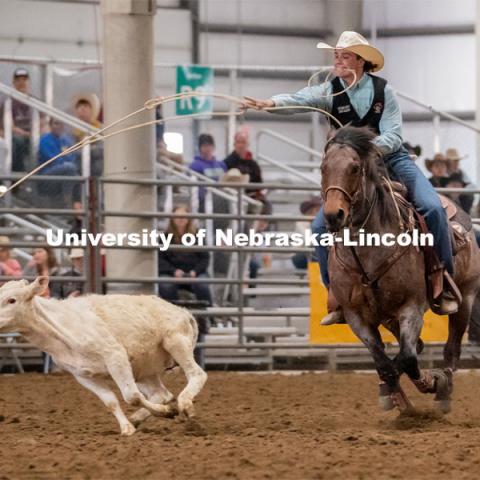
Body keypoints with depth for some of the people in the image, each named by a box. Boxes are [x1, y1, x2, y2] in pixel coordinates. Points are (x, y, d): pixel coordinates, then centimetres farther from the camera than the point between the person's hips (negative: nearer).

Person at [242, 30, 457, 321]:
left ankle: (446, 281, -9)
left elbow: (394, 136, -12)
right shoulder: (331, 92, -4)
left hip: (391, 159, -2)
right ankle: (337, 296, -1)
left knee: (431, 207, -22)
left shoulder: (383, 90, -6)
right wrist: (271, 103, -47)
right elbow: (299, 100, -25)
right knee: (322, 224, -12)